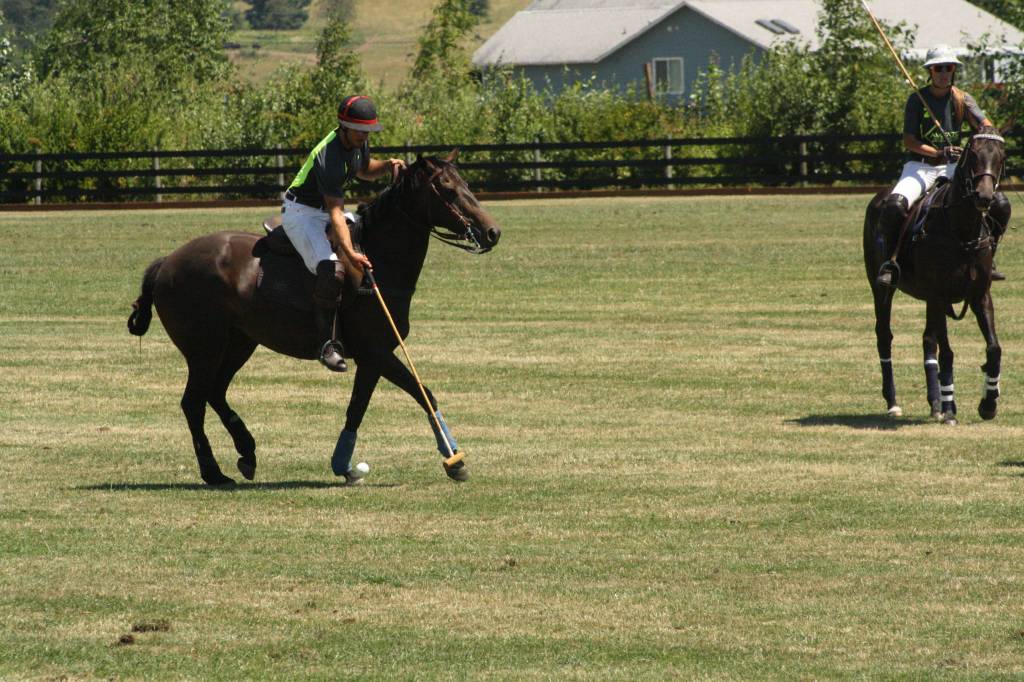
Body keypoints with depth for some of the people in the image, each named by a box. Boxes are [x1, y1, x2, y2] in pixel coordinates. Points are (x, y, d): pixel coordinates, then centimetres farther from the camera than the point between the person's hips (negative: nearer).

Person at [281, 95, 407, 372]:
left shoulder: (357, 141, -3)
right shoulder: (329, 157, -31)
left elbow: (363, 170, 20)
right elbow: (335, 213, -36)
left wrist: (387, 165, -3)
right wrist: (350, 253, -46)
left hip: (327, 209, 10)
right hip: (302, 213, -10)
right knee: (332, 271, -28)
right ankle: (327, 342, -25)